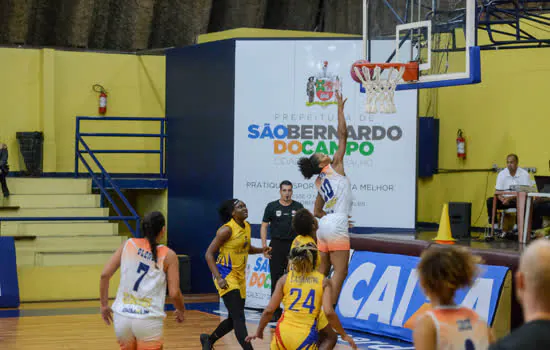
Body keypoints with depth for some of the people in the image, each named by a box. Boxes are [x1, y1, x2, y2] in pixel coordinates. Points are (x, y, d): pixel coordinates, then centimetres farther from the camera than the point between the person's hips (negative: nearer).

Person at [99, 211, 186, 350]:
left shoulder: (128, 244, 6)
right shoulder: (168, 255, -1)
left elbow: (104, 275, 3)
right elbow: (174, 293, -4)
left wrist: (104, 305, 14)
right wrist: (181, 311, 16)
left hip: (122, 317, 4)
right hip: (149, 321, -3)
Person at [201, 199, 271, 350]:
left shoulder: (246, 226, 6)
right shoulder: (227, 230, -16)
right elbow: (209, 254, -17)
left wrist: (261, 250, 4)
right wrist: (219, 278, -26)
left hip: (240, 275, 8)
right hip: (226, 276, -8)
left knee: (234, 319, 16)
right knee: (238, 317, -16)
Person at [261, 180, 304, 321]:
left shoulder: (298, 207, 6)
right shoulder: (272, 206, 3)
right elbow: (264, 226, 5)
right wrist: (264, 245, -5)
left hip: (293, 245, 1)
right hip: (276, 245, 0)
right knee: (276, 279, 1)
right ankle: (276, 312, 6)